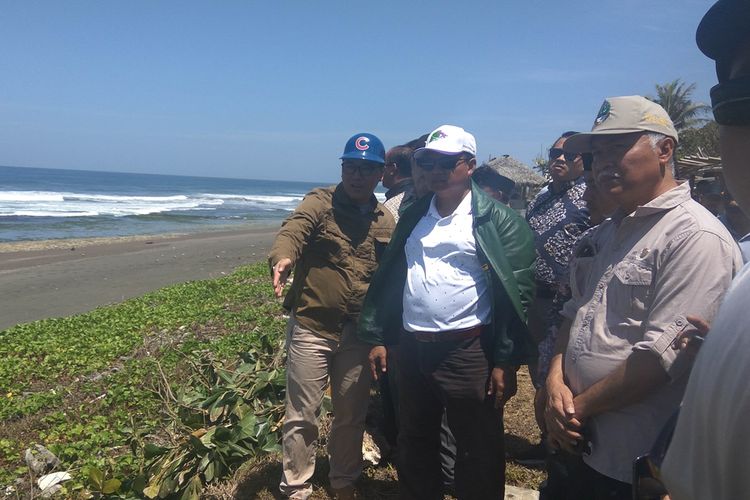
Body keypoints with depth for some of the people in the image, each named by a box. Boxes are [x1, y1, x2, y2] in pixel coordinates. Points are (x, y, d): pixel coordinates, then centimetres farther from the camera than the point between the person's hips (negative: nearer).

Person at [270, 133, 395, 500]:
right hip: (311, 327, -3)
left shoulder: (386, 221, 7)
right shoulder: (319, 203, -6)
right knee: (302, 415, 8)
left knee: (351, 416, 17)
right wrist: (282, 259, -49)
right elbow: (292, 231, -26)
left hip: (359, 333, 4)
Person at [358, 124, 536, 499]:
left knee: (479, 455, 10)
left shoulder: (497, 220, -7)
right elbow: (387, 279, 13)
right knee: (414, 446, 20)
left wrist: (505, 362, -12)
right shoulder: (413, 216, 10)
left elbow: (517, 294, -10)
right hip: (412, 349, 6)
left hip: (468, 352, -5)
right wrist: (376, 337, 10)